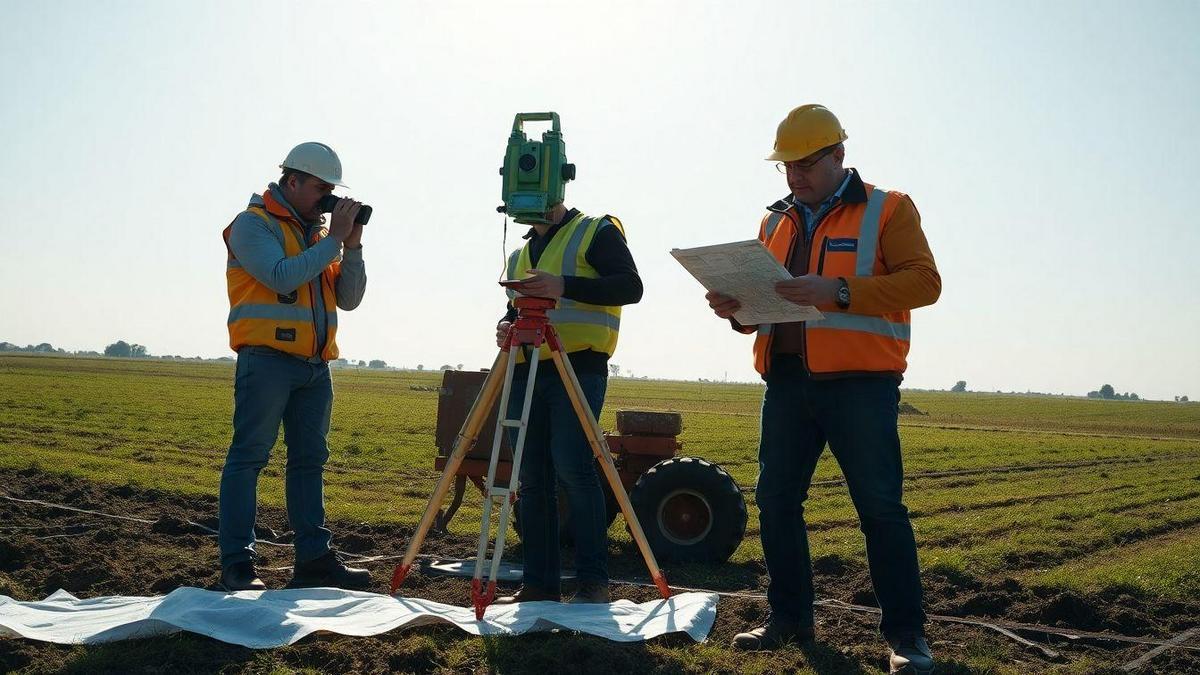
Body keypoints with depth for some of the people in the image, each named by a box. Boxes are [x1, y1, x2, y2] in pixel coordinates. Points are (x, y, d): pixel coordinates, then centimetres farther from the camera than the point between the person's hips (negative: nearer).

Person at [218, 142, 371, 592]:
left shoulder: (316, 231, 18)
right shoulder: (253, 224, -1)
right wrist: (333, 239, -13)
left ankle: (313, 558, 11)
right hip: (268, 359, -7)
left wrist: (352, 246, 1)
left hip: (315, 365, 7)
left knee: (309, 460, 7)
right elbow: (282, 276, -18)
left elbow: (349, 299, 13)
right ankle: (236, 563, -1)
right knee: (248, 458, -4)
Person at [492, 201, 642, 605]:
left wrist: (565, 286, -19)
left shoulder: (596, 232, 5)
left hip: (577, 368, -6)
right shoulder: (520, 253, 25)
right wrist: (506, 326, 2)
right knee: (533, 480, 4)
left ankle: (593, 582, -8)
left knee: (572, 468, -16)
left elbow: (630, 287, -8)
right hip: (525, 371, 7)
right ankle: (539, 585, 10)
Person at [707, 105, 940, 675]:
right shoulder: (777, 221, 19)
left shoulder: (887, 209, 2)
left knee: (880, 506, -4)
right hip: (787, 380, 6)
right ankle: (789, 618, 21)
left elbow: (923, 281, -10)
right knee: (776, 499, 7)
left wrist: (838, 292, -22)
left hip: (859, 382, -5)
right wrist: (737, 308, -1)